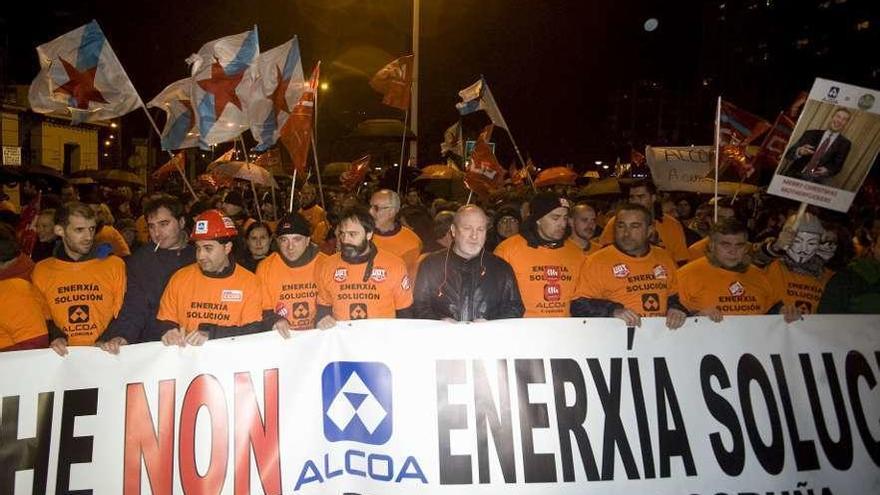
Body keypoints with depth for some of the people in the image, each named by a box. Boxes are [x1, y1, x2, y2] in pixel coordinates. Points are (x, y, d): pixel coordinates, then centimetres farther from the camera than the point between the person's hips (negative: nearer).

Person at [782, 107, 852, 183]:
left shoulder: (844, 144, 11)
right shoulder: (811, 133, 11)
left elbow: (837, 165, 3)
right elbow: (789, 154, 2)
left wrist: (827, 170, -20)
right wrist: (799, 151, -21)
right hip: (794, 175, -1)